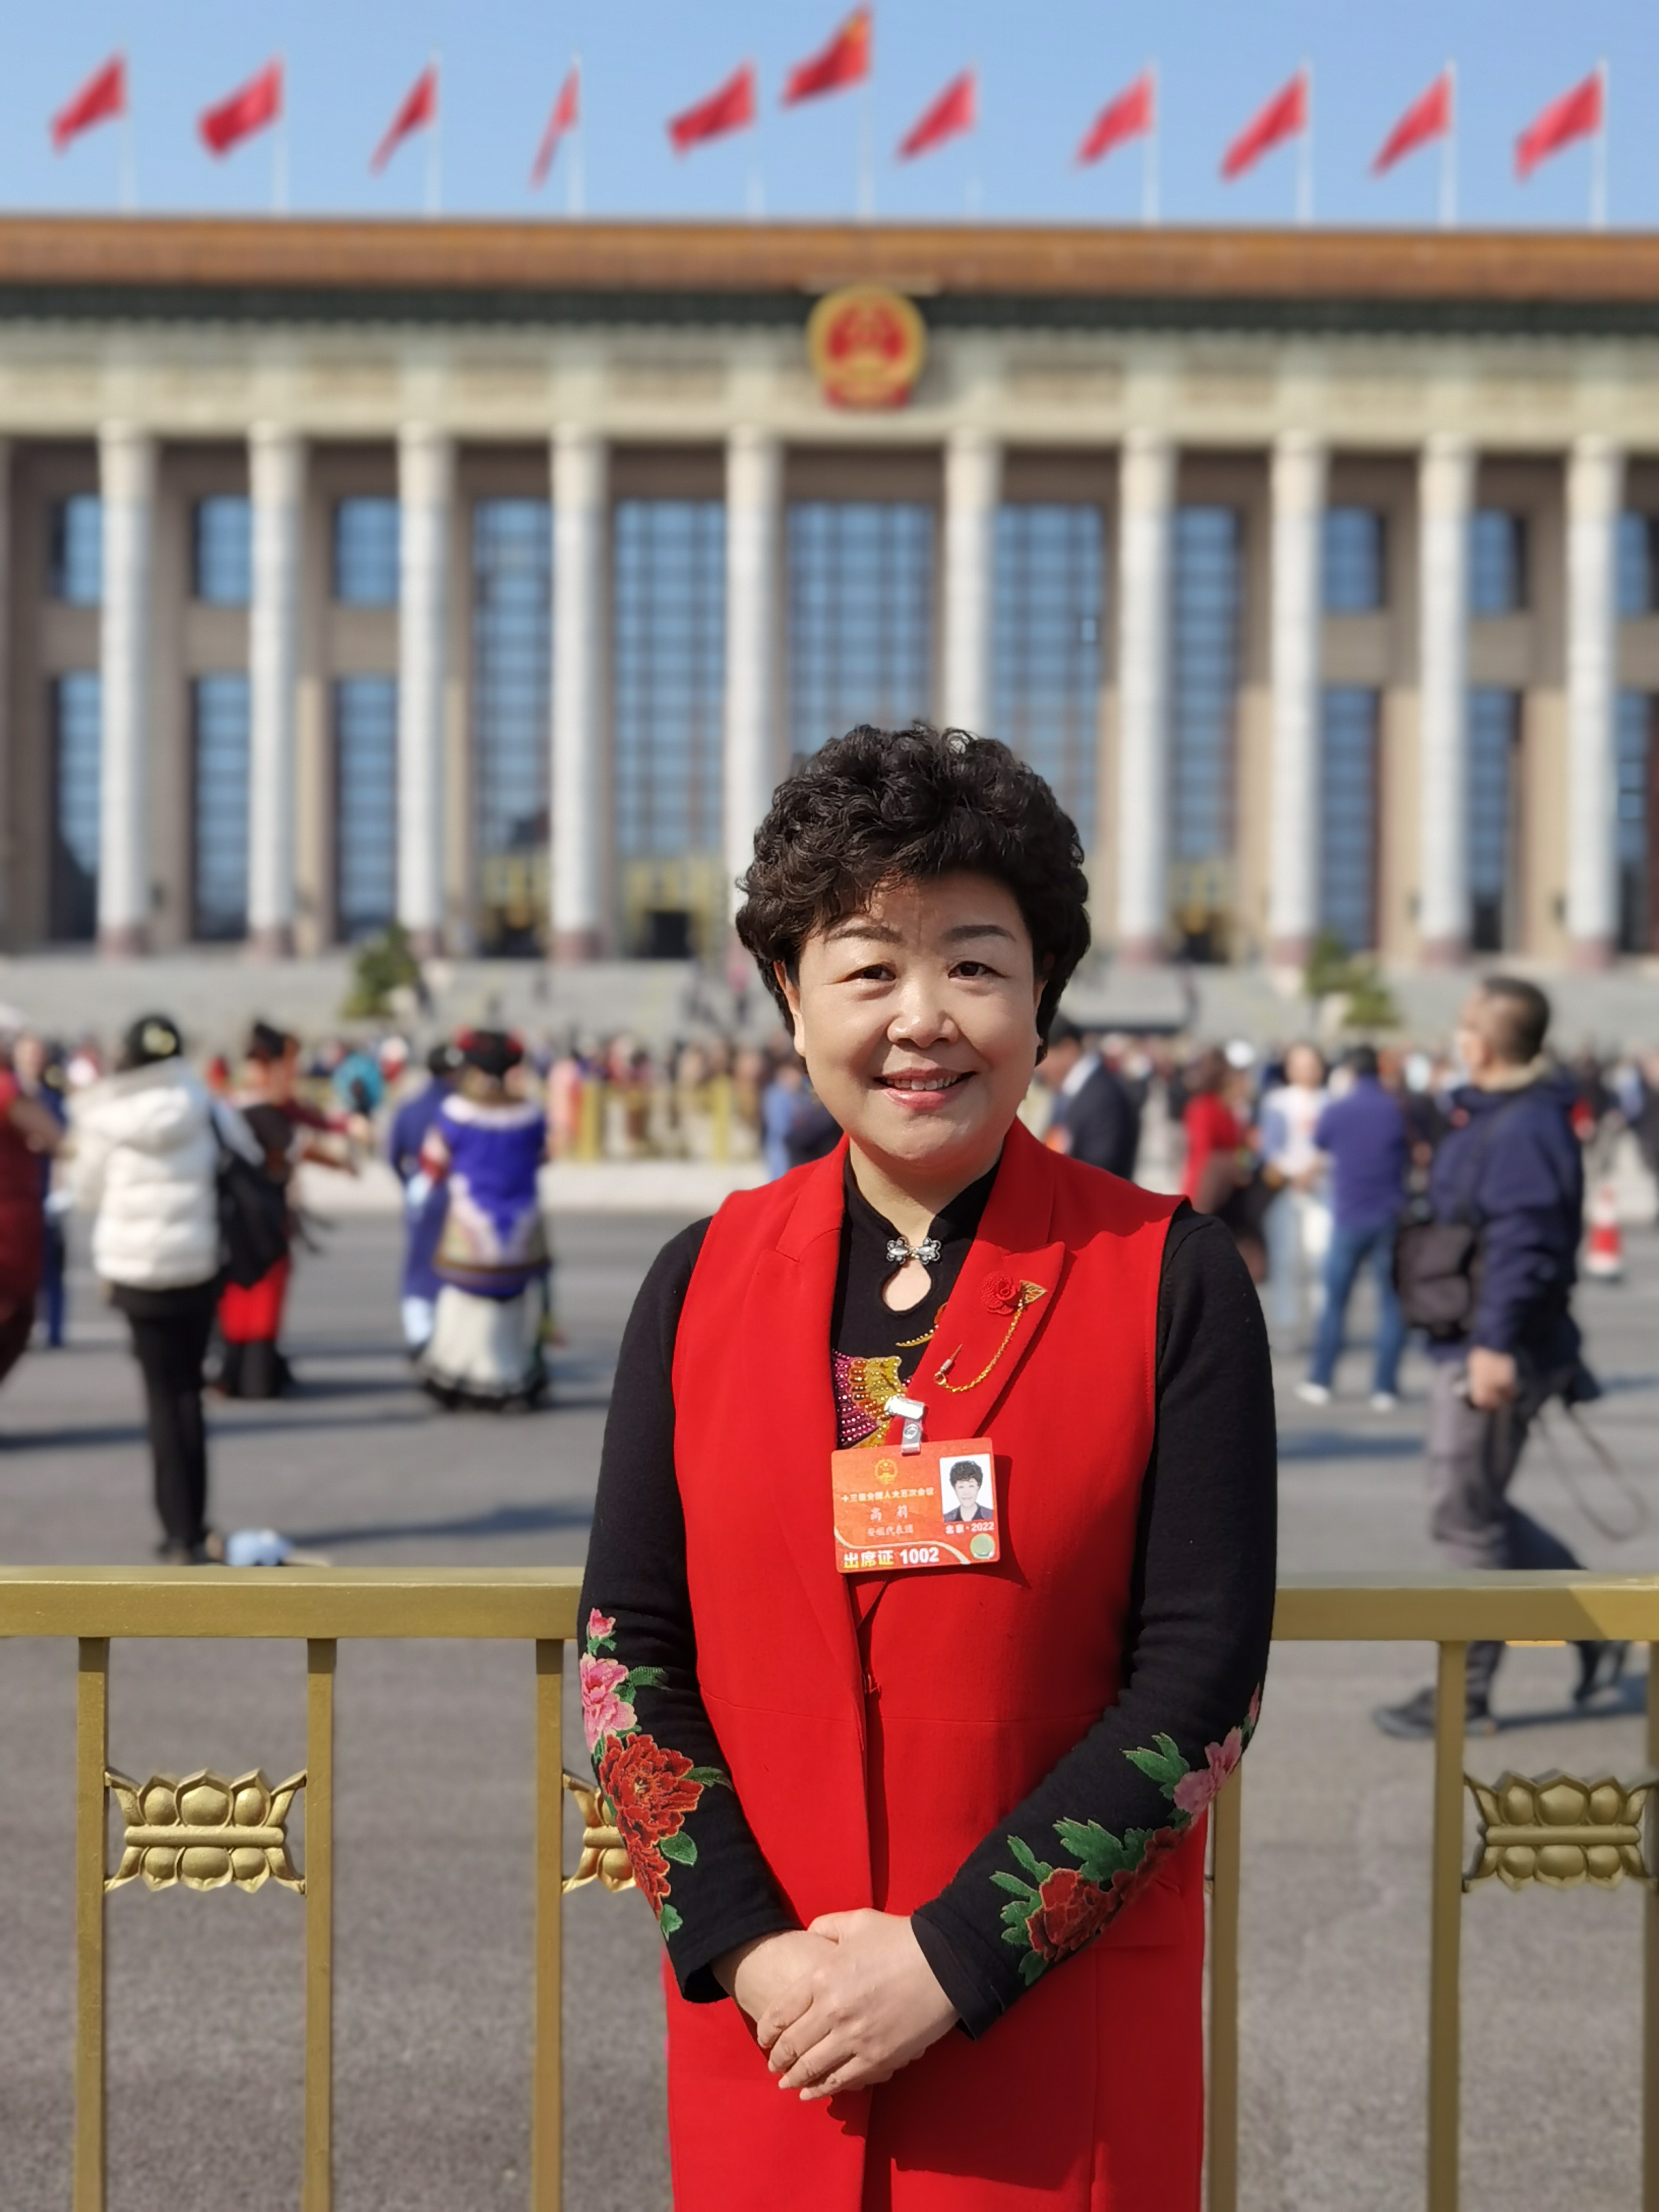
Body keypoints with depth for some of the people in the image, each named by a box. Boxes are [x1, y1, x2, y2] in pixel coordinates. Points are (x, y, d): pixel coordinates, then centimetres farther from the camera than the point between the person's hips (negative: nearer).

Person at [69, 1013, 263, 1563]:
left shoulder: (103, 1120, -6)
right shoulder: (205, 1110, -5)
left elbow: (87, 1191, 1)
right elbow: (251, 1165, 2)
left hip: (134, 1269, -1)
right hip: (200, 1265, 1)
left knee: (163, 1394, 7)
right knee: (186, 1388, 12)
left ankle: (183, 1532, 3)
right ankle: (191, 1527, 12)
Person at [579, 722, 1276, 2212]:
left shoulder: (1172, 1280, -7)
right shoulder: (703, 1282, 1)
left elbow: (1202, 1680, -10)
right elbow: (629, 1653, 1)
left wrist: (950, 1961, -14)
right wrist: (747, 1949, -10)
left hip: (1066, 2028, -2)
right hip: (768, 2028, 2)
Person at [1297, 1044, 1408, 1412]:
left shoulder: (1336, 1110, -3)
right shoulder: (1399, 1111, -4)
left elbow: (1318, 1144, 17)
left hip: (1349, 1216, 0)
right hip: (1390, 1217, 0)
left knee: (1335, 1299, 11)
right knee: (1392, 1302, 4)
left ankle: (1320, 1382, 11)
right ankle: (1385, 1389, 0)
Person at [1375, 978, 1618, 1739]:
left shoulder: (1527, 1127, -18)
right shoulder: (1488, 1114, 14)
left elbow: (1523, 1242, -27)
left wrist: (1496, 1342, -31)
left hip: (1495, 1356, -10)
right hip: (1470, 1346, 10)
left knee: (1466, 1518, -1)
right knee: (1472, 1511, 18)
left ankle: (1465, 1695, 10)